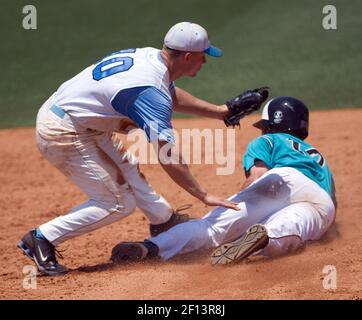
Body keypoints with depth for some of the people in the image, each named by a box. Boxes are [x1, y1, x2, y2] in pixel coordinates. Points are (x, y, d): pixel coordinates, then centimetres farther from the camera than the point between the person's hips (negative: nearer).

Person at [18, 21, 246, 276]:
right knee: (118, 204, -5)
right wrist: (203, 196, -23)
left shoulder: (148, 55, 2)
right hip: (63, 134, -10)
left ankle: (164, 221, 30)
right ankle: (42, 238, -2)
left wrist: (220, 111, 23)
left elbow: (173, 96, 24)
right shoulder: (151, 91, -24)